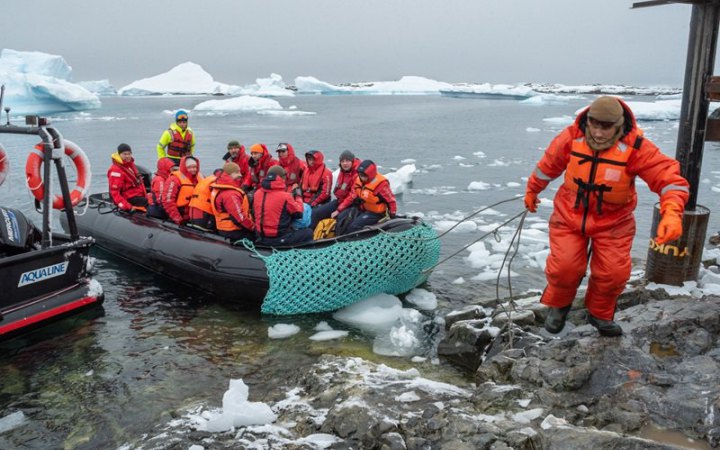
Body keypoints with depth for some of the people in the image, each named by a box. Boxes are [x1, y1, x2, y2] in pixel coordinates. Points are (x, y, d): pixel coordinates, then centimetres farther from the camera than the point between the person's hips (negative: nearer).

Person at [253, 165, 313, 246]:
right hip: (280, 239, -6)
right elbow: (298, 213, -2)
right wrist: (298, 197, 16)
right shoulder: (285, 196, -16)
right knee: (308, 232, 12)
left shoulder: (257, 194, -1)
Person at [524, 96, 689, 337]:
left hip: (613, 221, 0)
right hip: (569, 215, 0)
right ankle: (559, 305, 21)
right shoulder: (570, 138, -15)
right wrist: (532, 191, 18)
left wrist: (672, 213, -41)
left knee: (614, 273, -6)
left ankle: (600, 314, 26)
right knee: (564, 266, -13)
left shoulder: (636, 147, -20)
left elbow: (669, 177, -24)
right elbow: (547, 166, 3)